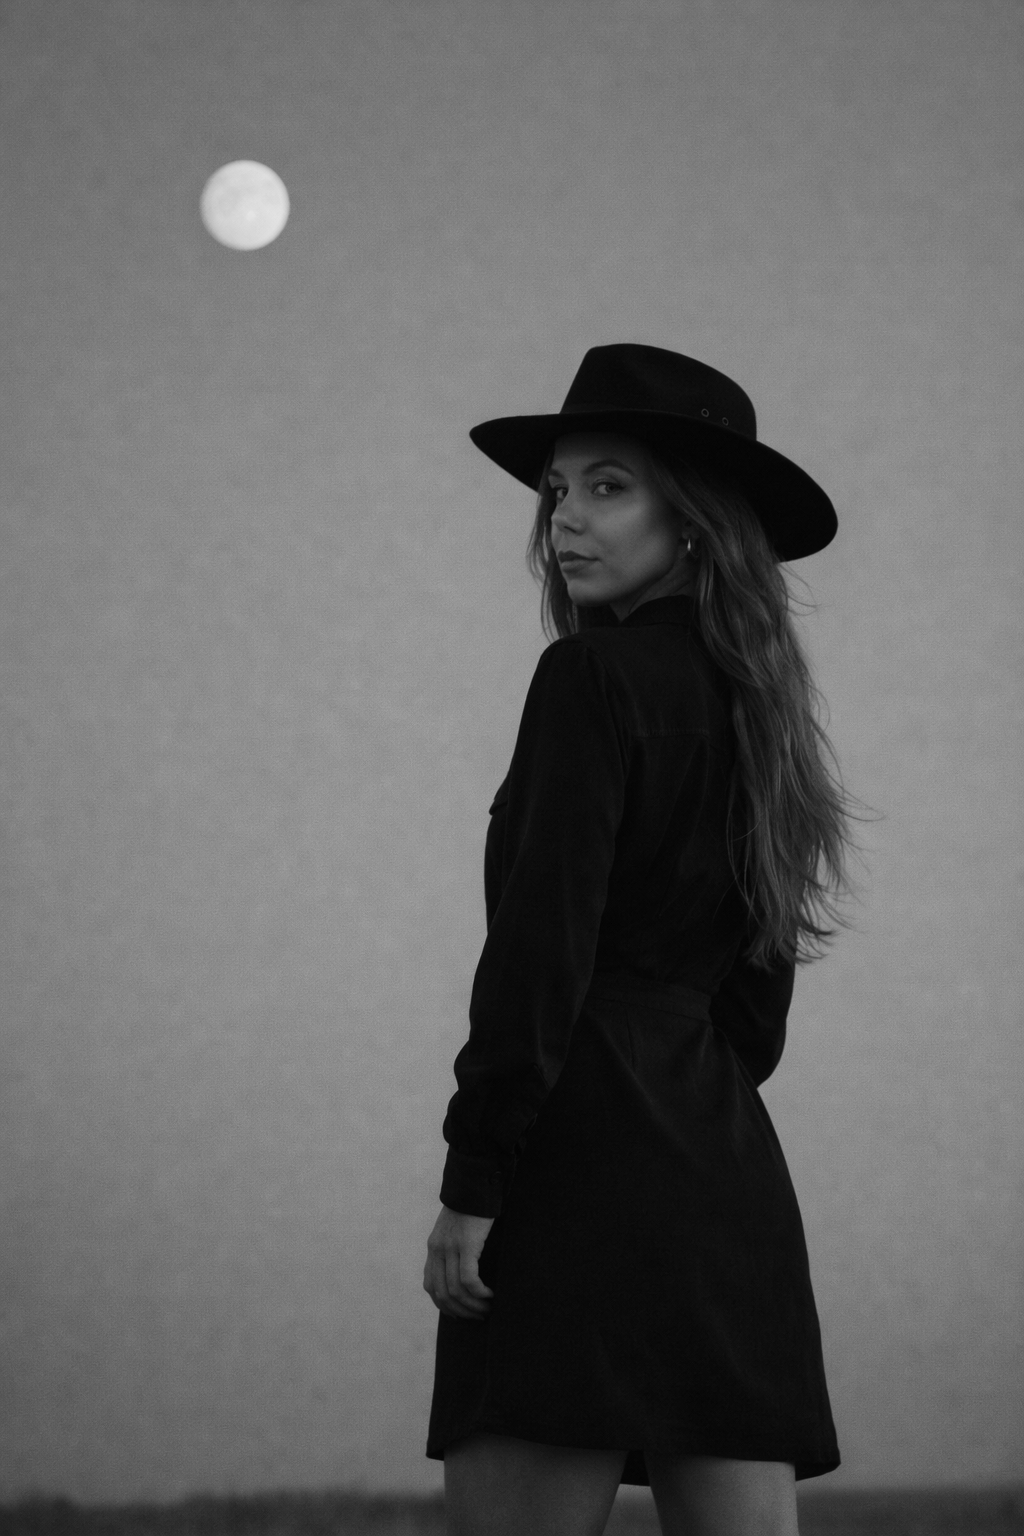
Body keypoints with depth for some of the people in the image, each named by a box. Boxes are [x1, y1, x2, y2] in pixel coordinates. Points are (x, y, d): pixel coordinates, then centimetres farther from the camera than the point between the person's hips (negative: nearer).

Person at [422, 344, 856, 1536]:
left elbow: (543, 945, -14)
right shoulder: (749, 695, 18)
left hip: (590, 1151, -9)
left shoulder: (594, 676, -7)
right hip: (731, 1170, 9)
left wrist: (471, 1184, -14)